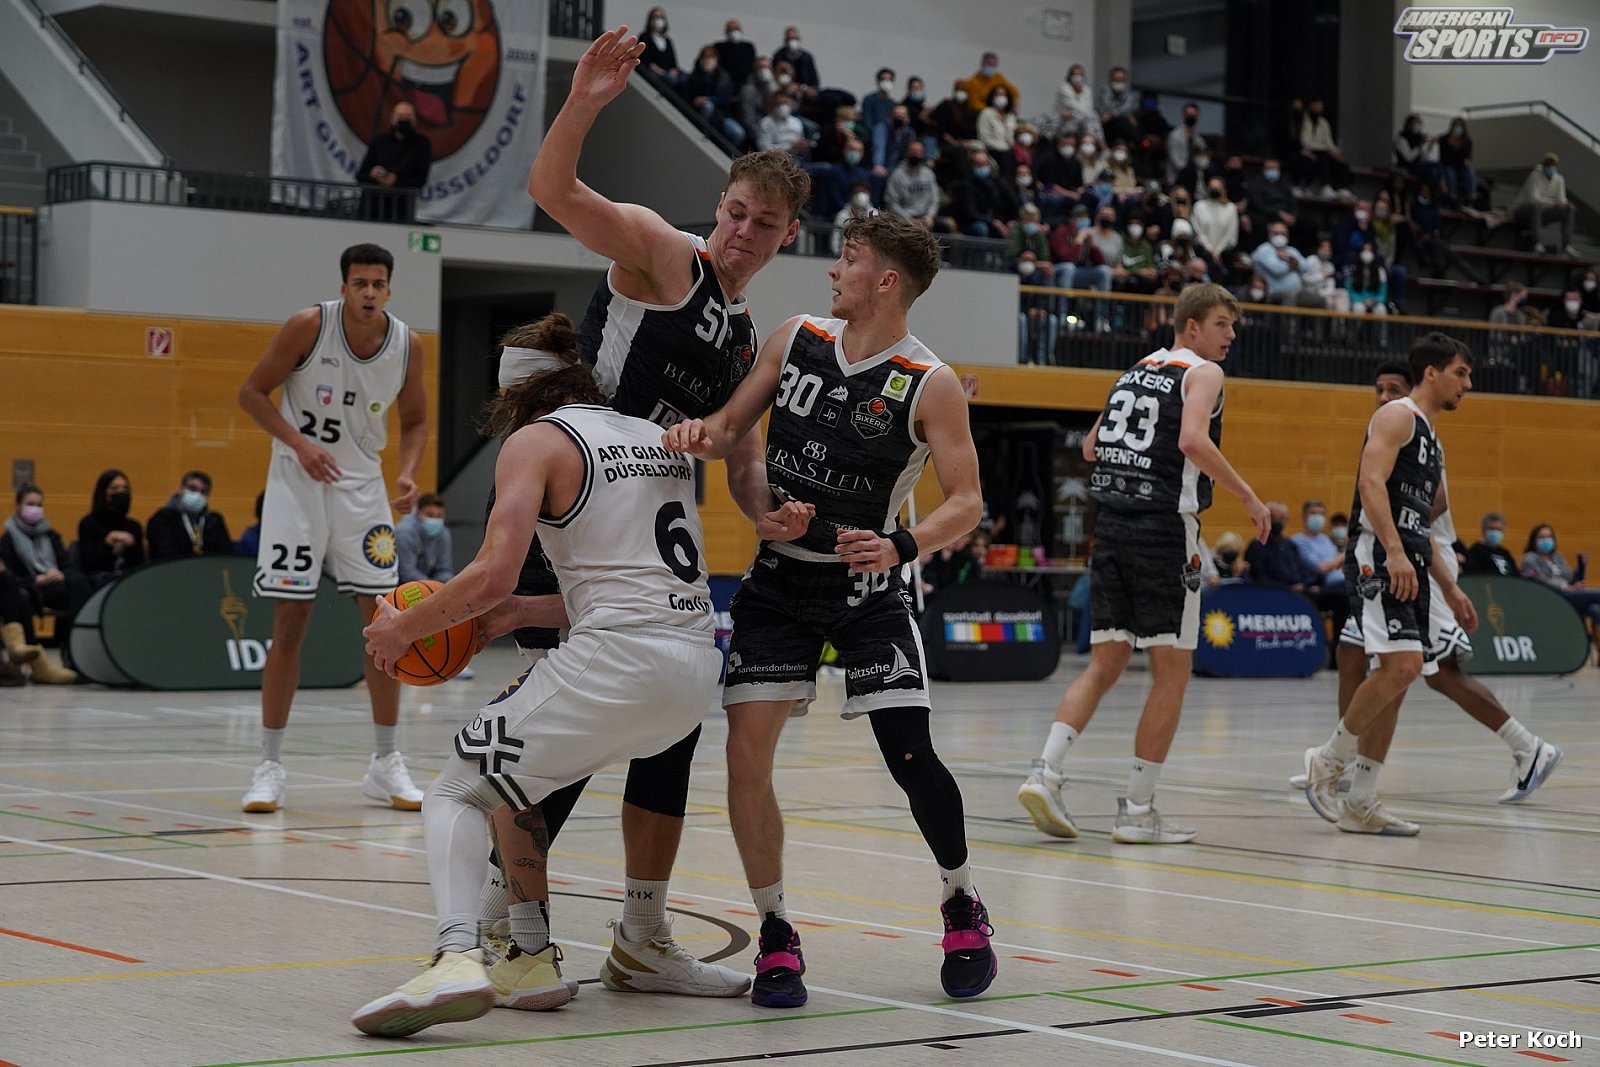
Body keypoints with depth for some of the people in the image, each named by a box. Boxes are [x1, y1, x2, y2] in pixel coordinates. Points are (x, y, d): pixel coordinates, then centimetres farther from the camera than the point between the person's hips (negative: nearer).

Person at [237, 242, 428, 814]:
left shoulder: (407, 344, -5)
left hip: (361, 485, 3)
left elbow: (414, 420, 8)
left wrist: (408, 472, -11)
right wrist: (299, 443, -22)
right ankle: (270, 765, 4)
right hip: (298, 481, -3)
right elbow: (251, 392, -7)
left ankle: (385, 763, 10)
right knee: (290, 621, -5)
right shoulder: (308, 326, -15)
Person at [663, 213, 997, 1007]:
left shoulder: (930, 385, -12)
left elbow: (966, 501, -13)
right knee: (746, 757, -9)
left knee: (910, 757, -12)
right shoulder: (795, 340, 0)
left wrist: (902, 545, -31)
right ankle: (776, 935, 7)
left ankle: (962, 906, 15)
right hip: (778, 578, 3)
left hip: (865, 585, -3)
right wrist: (698, 434, -14)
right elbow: (732, 427, 9)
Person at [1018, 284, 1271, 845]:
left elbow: (1091, 447, 22)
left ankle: (1046, 772, -7)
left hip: (1111, 524, 7)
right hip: (1165, 529, -7)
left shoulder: (1136, 371, 19)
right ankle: (1137, 810, 3)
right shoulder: (1202, 372, -3)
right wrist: (1250, 498, -14)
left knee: (1106, 663, 11)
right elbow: (1193, 440, -21)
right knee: (1172, 671, 3)